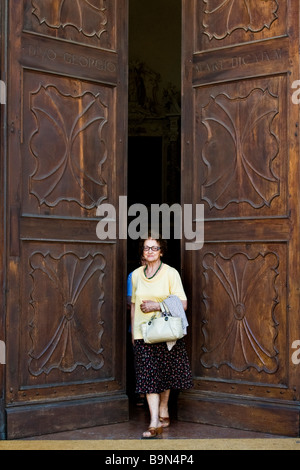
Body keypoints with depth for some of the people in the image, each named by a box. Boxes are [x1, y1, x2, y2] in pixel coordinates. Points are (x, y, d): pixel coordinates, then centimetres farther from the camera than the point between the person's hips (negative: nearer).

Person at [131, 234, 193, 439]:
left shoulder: (171, 273, -4)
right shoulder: (136, 274, 9)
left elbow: (183, 304, -7)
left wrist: (157, 305, -15)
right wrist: (133, 332, 15)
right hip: (143, 333, 2)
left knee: (166, 375, 7)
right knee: (149, 376, -6)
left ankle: (163, 411, 29)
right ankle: (155, 422, -8)